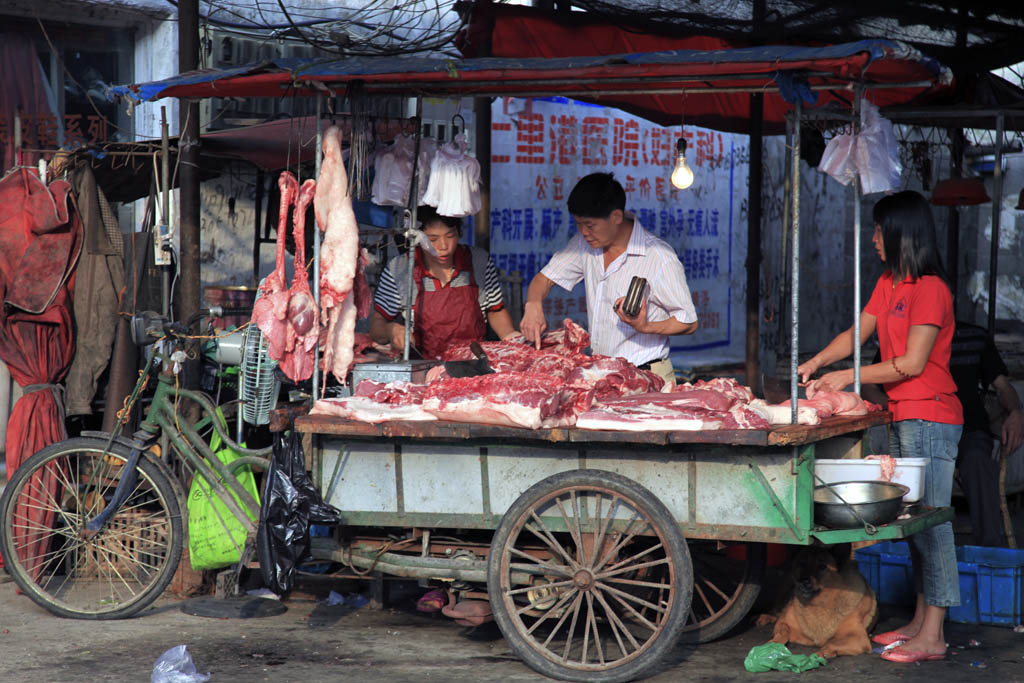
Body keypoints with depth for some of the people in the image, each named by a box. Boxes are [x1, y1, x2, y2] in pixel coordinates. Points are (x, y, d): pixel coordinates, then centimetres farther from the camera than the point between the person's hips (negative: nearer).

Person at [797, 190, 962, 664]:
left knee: (929, 519, -7)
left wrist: (848, 376, -11)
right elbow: (858, 332, 18)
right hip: (902, 416, 9)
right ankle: (920, 621, 19)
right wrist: (816, 363, 2)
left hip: (929, 417, -9)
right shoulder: (889, 284, 14)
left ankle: (932, 637, -5)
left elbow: (911, 364, -16)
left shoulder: (930, 289, -15)